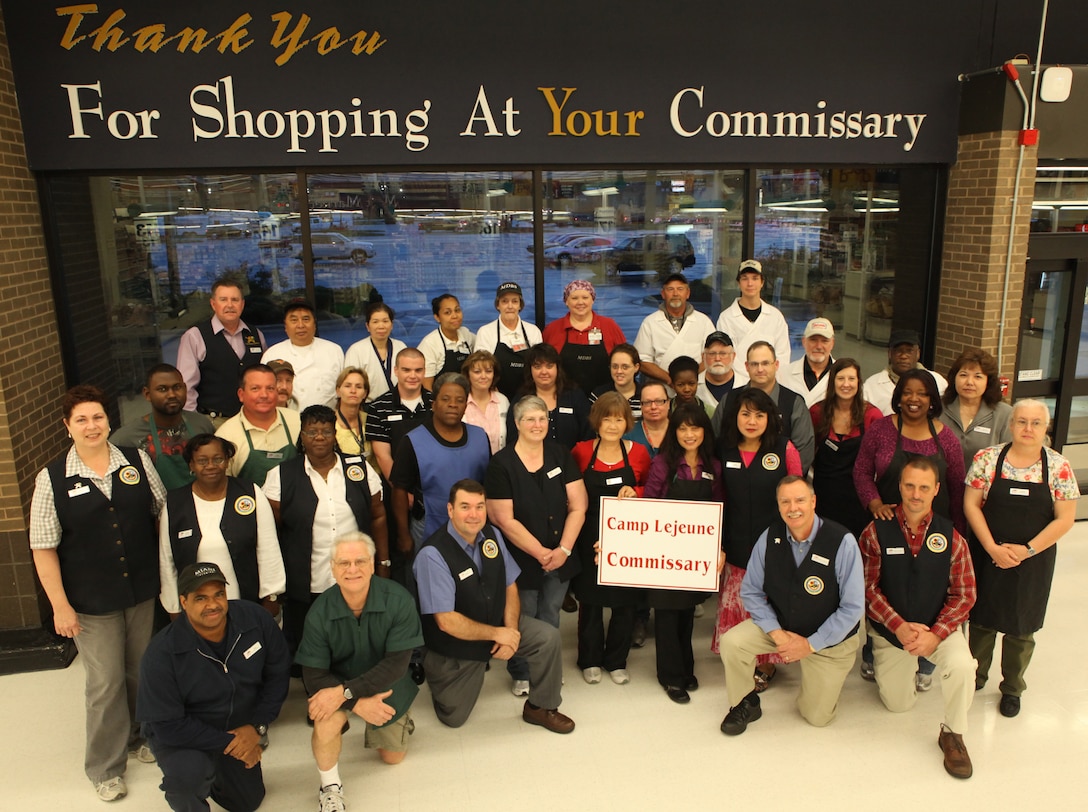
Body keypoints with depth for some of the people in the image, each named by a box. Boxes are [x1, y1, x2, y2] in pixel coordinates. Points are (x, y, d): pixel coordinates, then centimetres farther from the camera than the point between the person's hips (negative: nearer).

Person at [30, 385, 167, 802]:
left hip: (144, 591, 2)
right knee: (106, 682, 8)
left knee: (143, 672, 16)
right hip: (92, 603, -2)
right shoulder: (52, 479, -9)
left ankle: (140, 735, 43)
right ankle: (106, 766, 29)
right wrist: (60, 606, -8)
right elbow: (43, 549, -7)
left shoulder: (137, 461, -3)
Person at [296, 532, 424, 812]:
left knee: (393, 757, 11)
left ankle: (397, 722, 45)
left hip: (386, 685, 1)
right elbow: (314, 675, -18)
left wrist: (345, 692, -32)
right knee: (325, 724, -30)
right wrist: (358, 703, -28)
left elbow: (396, 663, -26)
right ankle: (330, 786, 0)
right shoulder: (320, 613, -24)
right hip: (337, 684, -1)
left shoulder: (398, 600, -27)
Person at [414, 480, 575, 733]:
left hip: (498, 621, 4)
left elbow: (510, 587, -2)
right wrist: (497, 634, -21)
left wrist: (511, 632, -18)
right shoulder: (432, 555, -28)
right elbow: (447, 621, -28)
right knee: (453, 717, 5)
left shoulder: (493, 536, -9)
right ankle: (436, 670, 35)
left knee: (548, 637, -16)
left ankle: (540, 707, 7)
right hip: (455, 643, -4)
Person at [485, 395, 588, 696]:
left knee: (550, 618, 14)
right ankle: (521, 675, 31)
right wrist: (541, 553, -14)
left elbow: (578, 507, -2)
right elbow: (505, 520, -13)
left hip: (561, 557, 3)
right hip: (522, 558, -3)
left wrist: (563, 549, -12)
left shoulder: (560, 455, 0)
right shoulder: (501, 464, -9)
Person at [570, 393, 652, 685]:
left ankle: (617, 661, 28)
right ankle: (590, 660, 29)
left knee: (626, 602, 8)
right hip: (590, 538, -1)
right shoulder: (581, 452, -5)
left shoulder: (638, 453, -2)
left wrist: (635, 492, -12)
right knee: (590, 600, 10)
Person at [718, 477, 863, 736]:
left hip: (828, 639, -2)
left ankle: (824, 679, 42)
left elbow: (852, 608, -20)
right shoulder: (769, 538, -15)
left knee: (817, 717, 7)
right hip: (780, 625, 2)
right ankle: (746, 704, 5)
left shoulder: (842, 542, -26)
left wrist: (810, 644, -19)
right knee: (732, 642, -23)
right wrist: (776, 633, -18)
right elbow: (751, 591, -6)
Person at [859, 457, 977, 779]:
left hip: (937, 627, 0)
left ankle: (953, 734, -4)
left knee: (961, 665, -30)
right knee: (897, 704, 7)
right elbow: (868, 588, -12)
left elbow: (964, 595, -7)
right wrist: (899, 627, -22)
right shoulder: (876, 533, -13)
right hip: (890, 630, 0)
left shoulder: (950, 538, -9)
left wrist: (935, 634, -19)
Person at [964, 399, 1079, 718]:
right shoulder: (987, 459, -7)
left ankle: (1012, 688, 33)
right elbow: (971, 504, -6)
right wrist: (993, 547, -14)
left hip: (1033, 562, 0)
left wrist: (1027, 550, -15)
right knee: (982, 619, 14)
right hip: (988, 557, 0)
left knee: (1020, 628, 13)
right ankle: (976, 676, 36)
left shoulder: (1059, 467, -7)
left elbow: (1065, 519, -7)